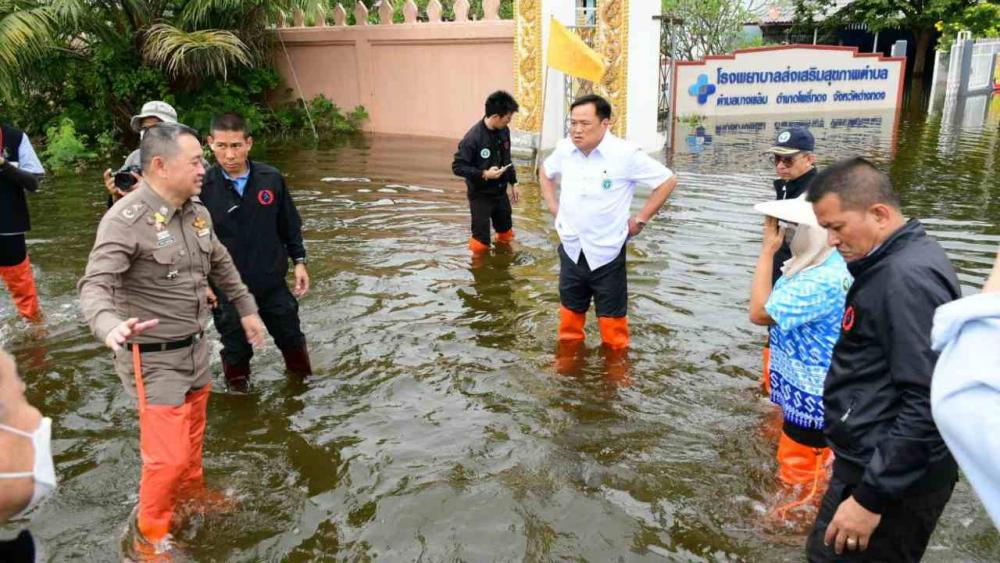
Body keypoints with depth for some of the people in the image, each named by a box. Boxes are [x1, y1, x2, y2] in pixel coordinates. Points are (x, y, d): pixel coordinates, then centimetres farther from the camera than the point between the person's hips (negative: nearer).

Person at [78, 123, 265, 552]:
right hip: (155, 358, -7)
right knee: (168, 454, -3)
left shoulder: (197, 212, 1)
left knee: (192, 437, 24)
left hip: (195, 348, 7)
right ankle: (151, 535, 22)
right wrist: (110, 326, -51)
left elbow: (221, 265, 17)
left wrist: (247, 309, 21)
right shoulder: (126, 220, -22)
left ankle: (192, 493, 49)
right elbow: (94, 286, -30)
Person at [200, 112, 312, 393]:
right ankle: (238, 387, 40)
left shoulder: (271, 179, -8)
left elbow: (290, 224, 4)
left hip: (273, 283, 2)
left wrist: (299, 260, 3)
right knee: (236, 348, 14)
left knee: (291, 337, 18)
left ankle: (303, 379, 43)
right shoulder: (203, 187, -13)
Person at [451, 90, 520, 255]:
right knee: (481, 243, 0)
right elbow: (457, 167, -20)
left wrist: (513, 183, 14)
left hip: (500, 193, 7)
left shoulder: (504, 131, -3)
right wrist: (483, 174, -27)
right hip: (480, 195, -6)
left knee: (507, 235, 20)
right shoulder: (473, 137, -24)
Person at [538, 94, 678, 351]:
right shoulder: (564, 149, -3)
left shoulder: (626, 154, -17)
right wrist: (552, 206, 10)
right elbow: (545, 172, 20)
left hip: (607, 253, -4)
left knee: (611, 319, 8)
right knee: (570, 312, 19)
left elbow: (667, 180, -9)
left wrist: (640, 220, -8)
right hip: (571, 250, 4)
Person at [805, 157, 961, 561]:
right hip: (874, 460, 10)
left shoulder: (908, 277, -22)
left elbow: (927, 403, -26)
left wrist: (870, 498, -23)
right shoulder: (898, 263, 10)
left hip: (893, 478, -10)